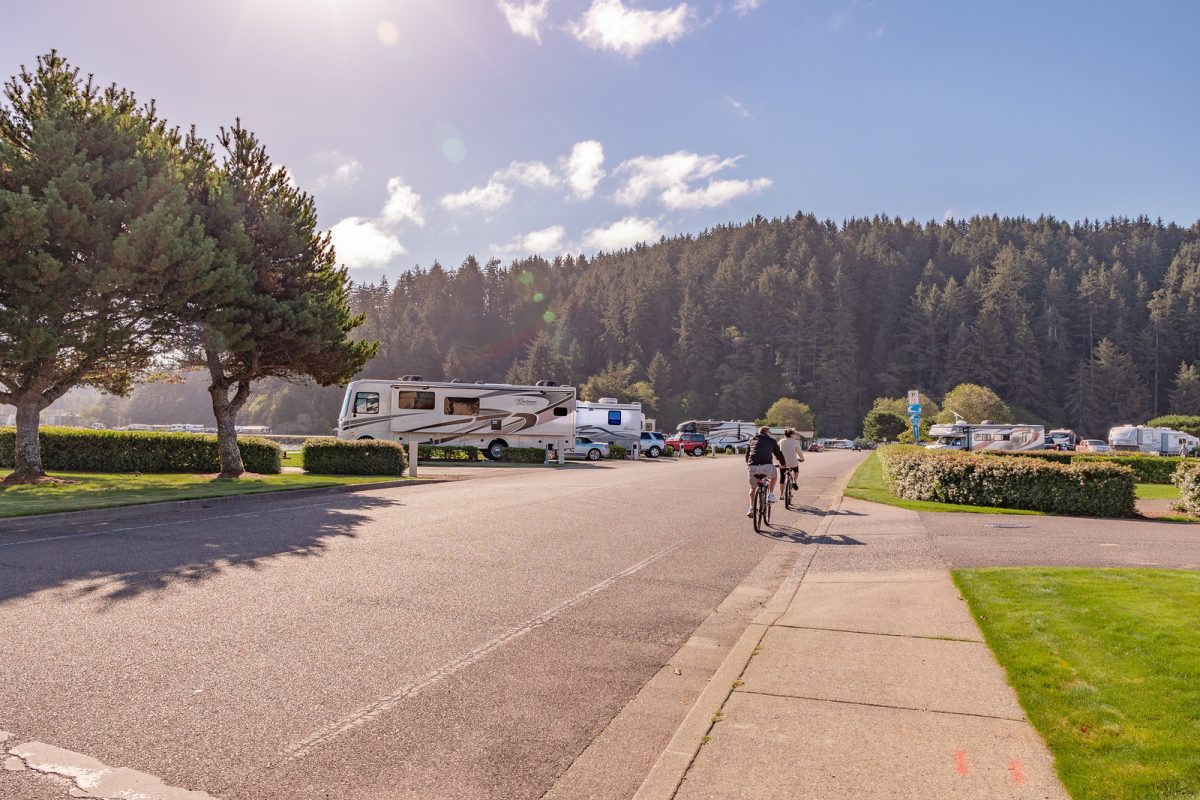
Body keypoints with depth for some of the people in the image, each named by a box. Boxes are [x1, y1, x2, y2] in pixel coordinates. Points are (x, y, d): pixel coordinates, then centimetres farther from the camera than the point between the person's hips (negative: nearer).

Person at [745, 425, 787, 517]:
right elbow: (778, 453, 26)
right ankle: (771, 495, 21)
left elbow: (747, 453, 30)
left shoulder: (752, 440, 24)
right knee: (774, 475, 32)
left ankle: (751, 507, 8)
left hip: (752, 467, 2)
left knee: (753, 488, 22)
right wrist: (783, 464, 44)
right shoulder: (772, 441, 18)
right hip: (766, 466, -2)